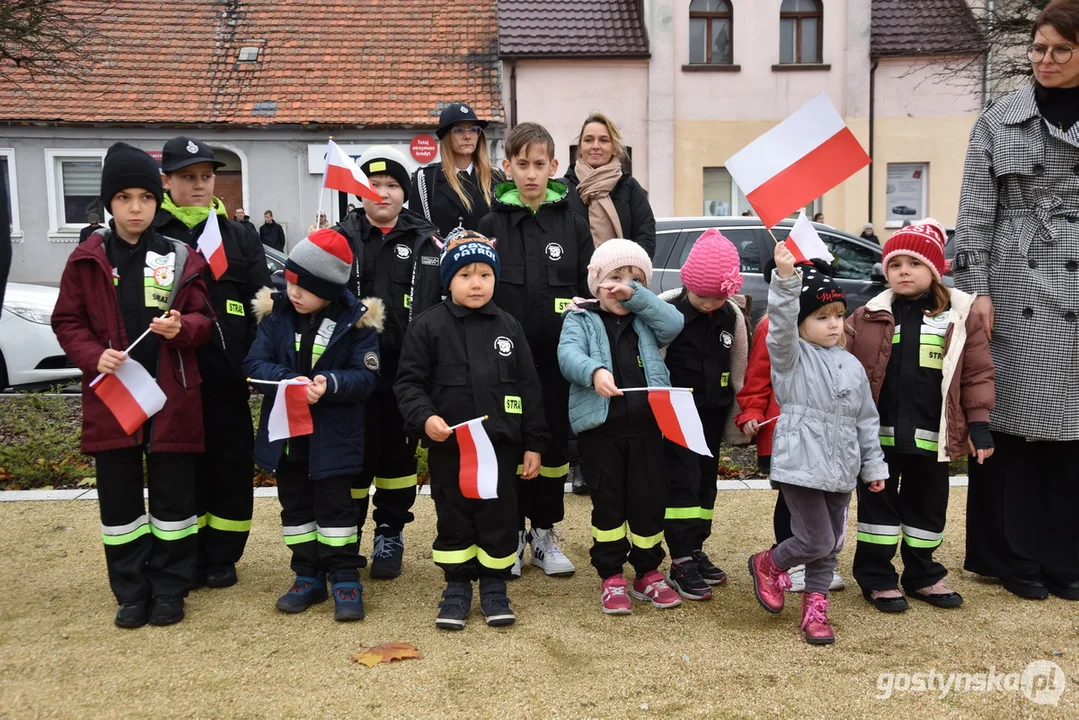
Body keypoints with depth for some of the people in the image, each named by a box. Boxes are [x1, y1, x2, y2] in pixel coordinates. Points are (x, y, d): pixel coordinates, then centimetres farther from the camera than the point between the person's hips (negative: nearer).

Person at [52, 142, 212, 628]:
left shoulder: (181, 258, 2)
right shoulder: (87, 259, 2)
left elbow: (203, 318, 5)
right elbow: (67, 321, 6)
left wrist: (181, 327, -17)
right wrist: (94, 356, -12)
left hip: (172, 394, 0)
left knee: (173, 496, 6)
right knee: (118, 498, 9)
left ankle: (170, 589, 21)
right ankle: (131, 592, 23)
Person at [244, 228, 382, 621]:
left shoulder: (356, 320, -11)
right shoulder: (275, 313, -3)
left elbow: (366, 376, -13)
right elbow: (255, 363, -7)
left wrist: (330, 384, -31)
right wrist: (289, 380, -26)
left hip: (333, 435, -4)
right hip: (285, 431, 4)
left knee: (335, 505, 4)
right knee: (296, 505, 14)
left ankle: (345, 579, 15)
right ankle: (308, 575, 28)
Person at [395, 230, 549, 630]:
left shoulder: (508, 327, 4)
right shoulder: (429, 326, -2)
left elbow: (528, 388, 6)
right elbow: (409, 382, -1)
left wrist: (533, 443, 4)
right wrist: (424, 417, -19)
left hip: (501, 443, 2)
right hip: (448, 445, -1)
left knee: (500, 516, 8)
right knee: (453, 518, 11)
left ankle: (494, 587, 25)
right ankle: (457, 587, 27)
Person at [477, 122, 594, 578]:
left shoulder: (572, 224, 4)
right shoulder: (492, 224, 2)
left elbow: (590, 291, 5)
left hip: (558, 357, 1)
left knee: (555, 444, 8)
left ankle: (544, 532, 24)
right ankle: (512, 532, 22)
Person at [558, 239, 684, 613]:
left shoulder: (647, 318, 13)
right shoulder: (581, 318, 3)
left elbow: (673, 324, -7)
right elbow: (568, 353, -15)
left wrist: (636, 296, -9)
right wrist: (595, 371, -36)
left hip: (646, 425, 3)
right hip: (600, 427, -2)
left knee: (649, 499, 8)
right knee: (608, 502, 6)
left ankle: (648, 573, 26)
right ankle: (611, 577, 20)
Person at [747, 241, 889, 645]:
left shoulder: (852, 366, 12)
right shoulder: (791, 357, -3)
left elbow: (866, 420, 16)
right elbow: (781, 323, -24)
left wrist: (874, 464, 14)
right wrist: (785, 279, -38)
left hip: (841, 470, 6)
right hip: (800, 465, -6)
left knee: (831, 545, 11)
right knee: (817, 540, -6)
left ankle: (815, 607, 25)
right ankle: (768, 565, 21)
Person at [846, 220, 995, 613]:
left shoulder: (959, 317, 0)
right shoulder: (868, 317, -2)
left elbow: (978, 374, 2)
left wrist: (978, 424, -3)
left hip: (931, 433, 1)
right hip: (878, 432, -1)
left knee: (927, 505, 16)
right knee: (879, 503, 9)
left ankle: (922, 575, 33)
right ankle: (876, 578, 21)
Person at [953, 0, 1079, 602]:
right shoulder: (999, 122, 5)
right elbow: (975, 214, 1)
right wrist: (975, 290, -8)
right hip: (1016, 291, -1)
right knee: (1011, 422, 1)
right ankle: (1013, 557, 15)